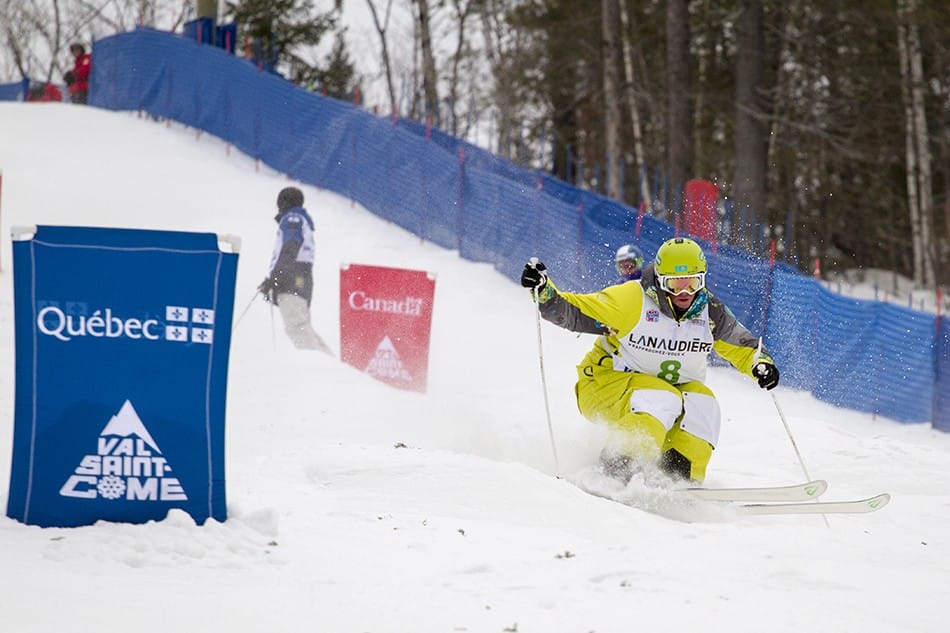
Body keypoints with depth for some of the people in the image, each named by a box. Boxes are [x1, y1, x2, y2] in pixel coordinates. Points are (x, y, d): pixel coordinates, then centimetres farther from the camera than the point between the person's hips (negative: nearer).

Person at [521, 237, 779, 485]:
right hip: (607, 386, -5)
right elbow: (572, 311, -18)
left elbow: (741, 344, 9)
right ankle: (621, 466, -36)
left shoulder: (710, 312, -4)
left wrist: (761, 362, -11)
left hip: (672, 388, 5)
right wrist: (544, 291, -34)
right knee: (662, 400, -33)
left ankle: (678, 475, -23)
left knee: (702, 403, -23)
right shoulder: (631, 299, -18)